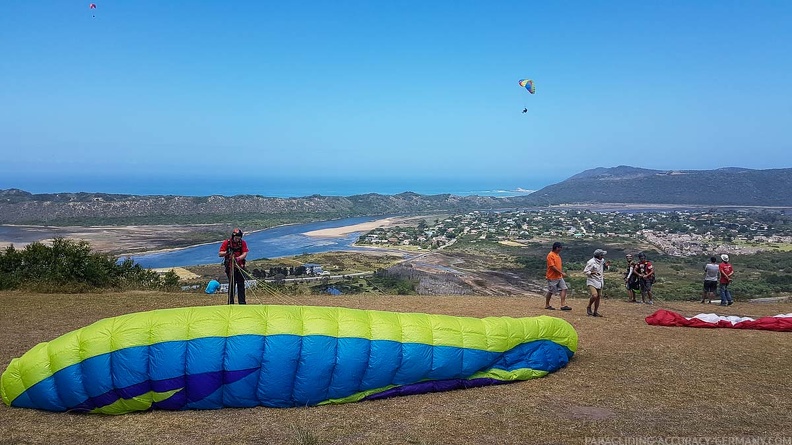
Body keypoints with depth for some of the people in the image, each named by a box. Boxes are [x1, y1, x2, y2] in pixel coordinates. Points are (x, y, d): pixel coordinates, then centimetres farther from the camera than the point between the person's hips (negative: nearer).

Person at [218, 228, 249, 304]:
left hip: (240, 267, 1)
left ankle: (242, 302, 6)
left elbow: (245, 254, -8)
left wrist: (238, 258, -27)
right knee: (231, 285, 1)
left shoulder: (243, 243, 0)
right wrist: (226, 253, -26)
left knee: (241, 285, 2)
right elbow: (220, 254, -6)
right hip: (230, 267, -1)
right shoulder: (226, 243, -4)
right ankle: (230, 303, 7)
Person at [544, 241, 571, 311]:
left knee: (564, 289, -2)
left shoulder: (558, 254, 11)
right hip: (552, 277, -8)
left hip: (559, 277, 8)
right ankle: (547, 305, 18)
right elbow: (552, 266, -22)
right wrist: (562, 273, -22)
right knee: (550, 292, 3)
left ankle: (563, 305, -3)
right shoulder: (550, 255, -17)